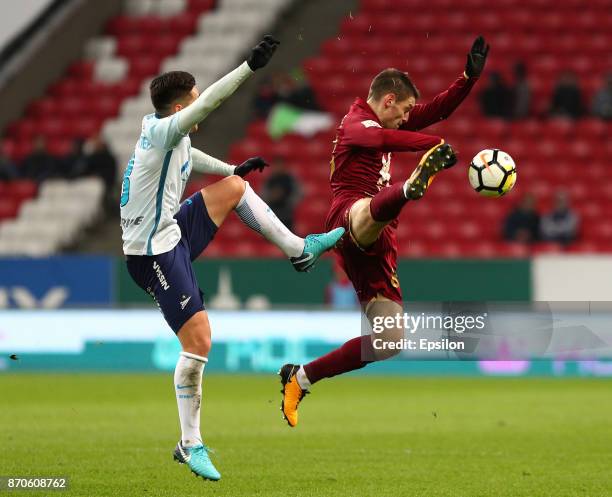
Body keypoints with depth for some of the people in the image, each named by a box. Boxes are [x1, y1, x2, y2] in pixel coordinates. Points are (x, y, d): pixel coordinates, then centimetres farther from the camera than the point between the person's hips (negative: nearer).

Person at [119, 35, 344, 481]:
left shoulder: (167, 133, 6)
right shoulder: (161, 132, -21)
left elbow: (187, 155, 32)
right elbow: (211, 102, -36)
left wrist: (232, 168, 32)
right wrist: (250, 66, -38)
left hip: (173, 231, 10)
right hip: (155, 253, -10)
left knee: (234, 187, 21)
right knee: (198, 343, -12)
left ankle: (299, 250, 29)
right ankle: (191, 446, -1)